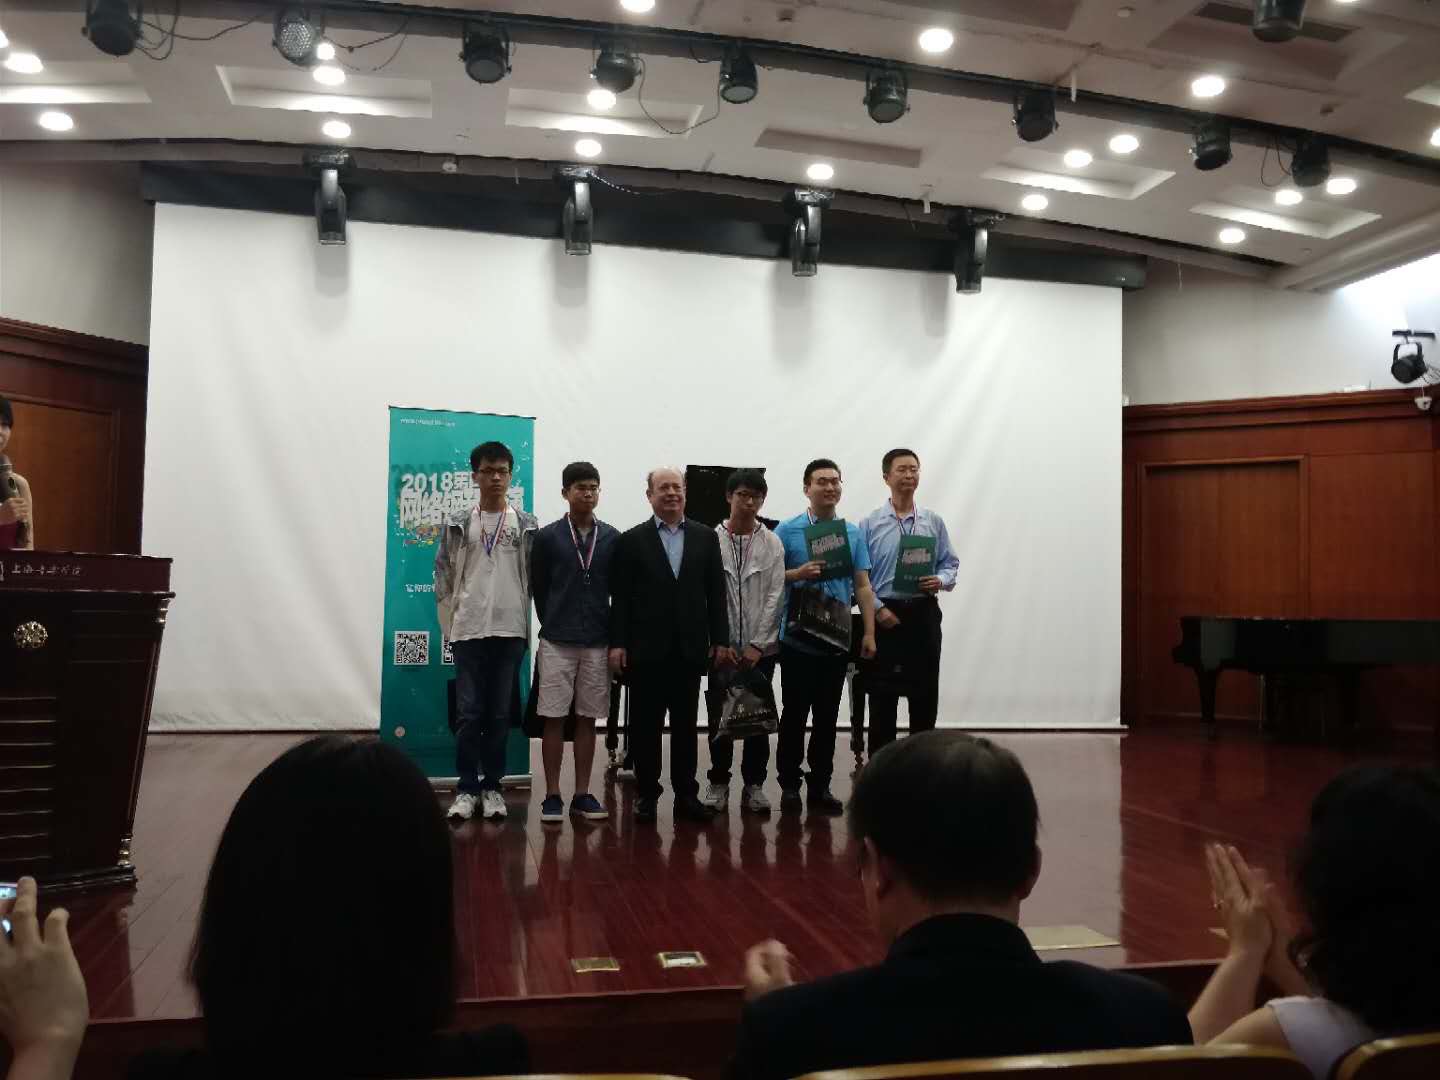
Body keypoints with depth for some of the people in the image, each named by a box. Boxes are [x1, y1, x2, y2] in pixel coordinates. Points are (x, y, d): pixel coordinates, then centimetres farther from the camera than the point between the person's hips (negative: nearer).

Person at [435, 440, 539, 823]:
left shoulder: (527, 526, 4)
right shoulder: (458, 525, 5)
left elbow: (535, 579, 5)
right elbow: (444, 579, 8)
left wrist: (527, 626, 1)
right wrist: (450, 626, 5)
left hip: (510, 630, 0)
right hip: (468, 630, 0)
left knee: (500, 713, 5)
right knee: (468, 713, 0)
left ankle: (492, 787, 15)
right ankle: (466, 788, 9)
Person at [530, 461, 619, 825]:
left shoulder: (613, 539, 4)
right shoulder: (547, 537, -1)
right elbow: (537, 589, 5)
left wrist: (616, 639, 5)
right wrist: (554, 624, 7)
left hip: (598, 643, 2)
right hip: (556, 642, -1)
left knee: (587, 719, 7)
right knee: (553, 718, 0)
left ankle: (582, 795, 14)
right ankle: (552, 796, 8)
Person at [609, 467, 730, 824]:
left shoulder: (705, 537, 8)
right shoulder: (632, 540, 1)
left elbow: (715, 592, 6)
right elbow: (620, 597, -2)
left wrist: (720, 639, 2)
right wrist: (617, 643, -7)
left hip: (690, 648, 2)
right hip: (646, 648, -2)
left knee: (685, 724, 8)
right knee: (645, 724, 5)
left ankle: (686, 794, 16)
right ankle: (646, 794, 14)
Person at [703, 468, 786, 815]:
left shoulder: (772, 543, 2)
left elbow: (774, 596, -2)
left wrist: (757, 645, -8)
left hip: (761, 647, 1)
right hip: (722, 646, -1)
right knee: (719, 716, 6)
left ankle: (754, 785, 17)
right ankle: (718, 783, 17)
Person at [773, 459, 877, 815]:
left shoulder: (853, 534, 7)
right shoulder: (787, 531, -3)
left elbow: (863, 586, 6)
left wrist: (869, 633, -1)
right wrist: (799, 574, -21)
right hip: (797, 639, -3)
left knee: (827, 716, 8)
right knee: (794, 714, 4)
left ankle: (820, 786, 17)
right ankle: (789, 783, 16)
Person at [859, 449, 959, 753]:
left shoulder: (934, 522, 6)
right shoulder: (870, 525, -1)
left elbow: (950, 564, 9)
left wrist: (940, 581, -13)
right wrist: (878, 609, -11)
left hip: (924, 613, 2)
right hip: (884, 614, -2)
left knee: (925, 692, 7)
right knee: (882, 695, 5)